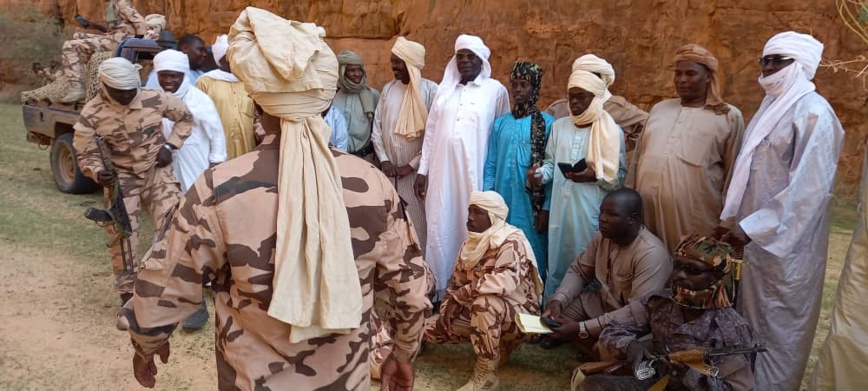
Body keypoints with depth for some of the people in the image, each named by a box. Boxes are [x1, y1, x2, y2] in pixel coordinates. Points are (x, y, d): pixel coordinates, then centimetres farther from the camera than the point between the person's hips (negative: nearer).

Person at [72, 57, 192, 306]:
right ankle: (127, 294, 18)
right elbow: (86, 155, -5)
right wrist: (98, 173, -27)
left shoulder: (155, 99, -12)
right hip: (121, 179, 0)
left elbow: (185, 117, 5)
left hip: (157, 171, 0)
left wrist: (170, 146, -6)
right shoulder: (92, 114, -13)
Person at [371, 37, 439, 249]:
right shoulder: (388, 89, 9)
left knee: (416, 222, 0)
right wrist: (384, 160, -3)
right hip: (390, 171, 4)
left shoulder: (430, 90, -6)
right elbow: (377, 128, 9)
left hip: (417, 172, -4)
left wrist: (412, 165, -10)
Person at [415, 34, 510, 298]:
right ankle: (439, 291, 15)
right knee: (439, 230, 4)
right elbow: (430, 131, 13)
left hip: (474, 174, -3)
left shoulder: (495, 90, 3)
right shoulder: (444, 88, 13)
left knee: (471, 231, 3)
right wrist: (423, 170, 8)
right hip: (441, 173, 3)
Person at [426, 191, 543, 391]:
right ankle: (500, 345, 14)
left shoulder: (511, 241, -20)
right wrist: (448, 308, -14)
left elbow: (506, 280, -37)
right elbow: (457, 283, 6)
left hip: (519, 313, -8)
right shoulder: (471, 242, 4)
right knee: (432, 327, 0)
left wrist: (459, 296, -30)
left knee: (485, 303, -38)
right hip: (482, 312, 8)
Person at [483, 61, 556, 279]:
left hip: (532, 206, -3)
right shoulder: (500, 123, 8)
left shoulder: (547, 123, -3)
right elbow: (490, 166, 8)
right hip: (502, 204, 3)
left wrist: (547, 208, -10)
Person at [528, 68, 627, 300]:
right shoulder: (559, 126, 10)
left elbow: (620, 176, -3)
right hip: (560, 209, 4)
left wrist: (594, 176, -18)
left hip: (591, 212, -4)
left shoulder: (611, 132, -3)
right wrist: (541, 174, -4)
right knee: (557, 264, 11)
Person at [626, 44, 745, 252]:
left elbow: (733, 174, 0)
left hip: (695, 219, -4)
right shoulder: (659, 109, 14)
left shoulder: (728, 116, 0)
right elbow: (638, 157, 16)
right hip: (647, 212, 4)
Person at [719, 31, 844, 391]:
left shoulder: (813, 112, -17)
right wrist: (741, 222, 13)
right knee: (753, 314, 19)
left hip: (786, 239, -8)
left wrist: (752, 228, -23)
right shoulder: (773, 106, 11)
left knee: (779, 321, 5)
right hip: (758, 233, 8)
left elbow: (808, 188, -23)